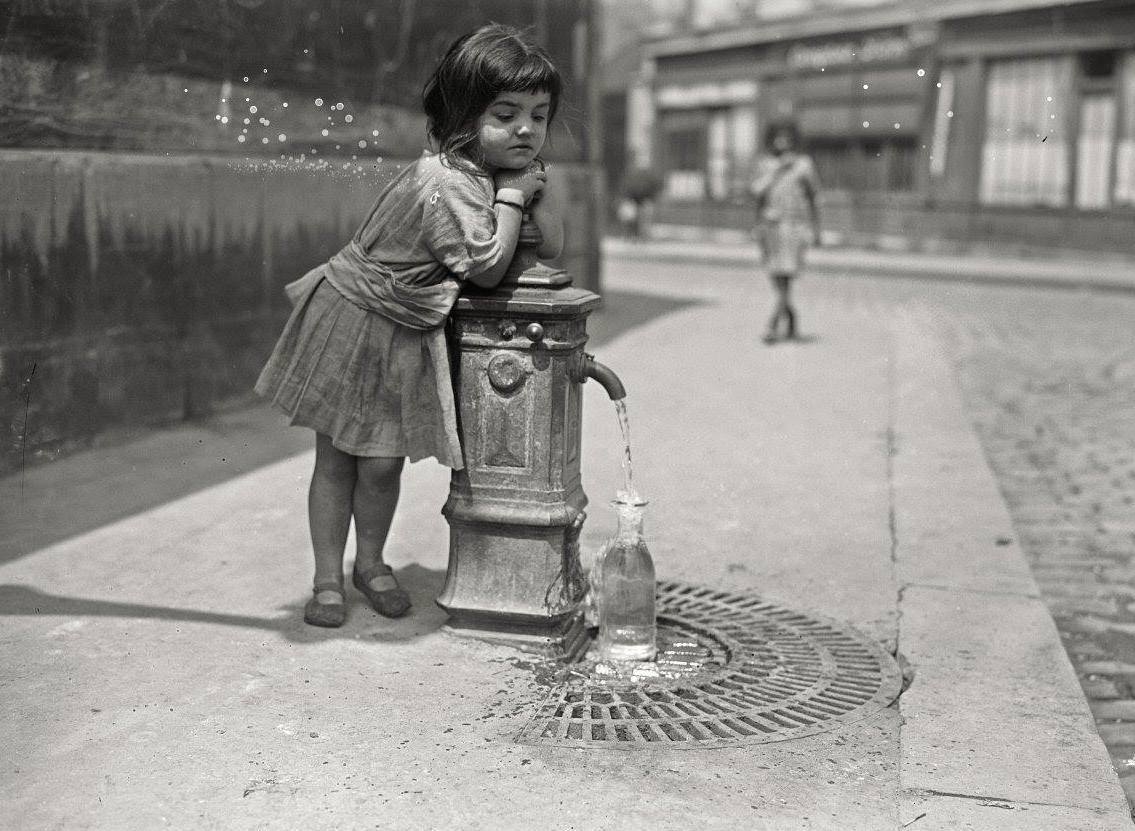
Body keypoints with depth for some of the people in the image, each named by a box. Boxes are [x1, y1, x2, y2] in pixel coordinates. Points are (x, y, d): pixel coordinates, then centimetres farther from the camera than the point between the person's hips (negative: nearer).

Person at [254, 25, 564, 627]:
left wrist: (537, 181, -12)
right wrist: (510, 196, -19)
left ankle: (370, 564, 28)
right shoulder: (446, 182, -28)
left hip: (407, 337, 7)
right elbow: (487, 269, -26)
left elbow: (552, 250, 0)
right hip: (351, 314, -6)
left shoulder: (499, 169, 0)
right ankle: (327, 579, 18)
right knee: (334, 459, 6)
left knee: (382, 464, 6)